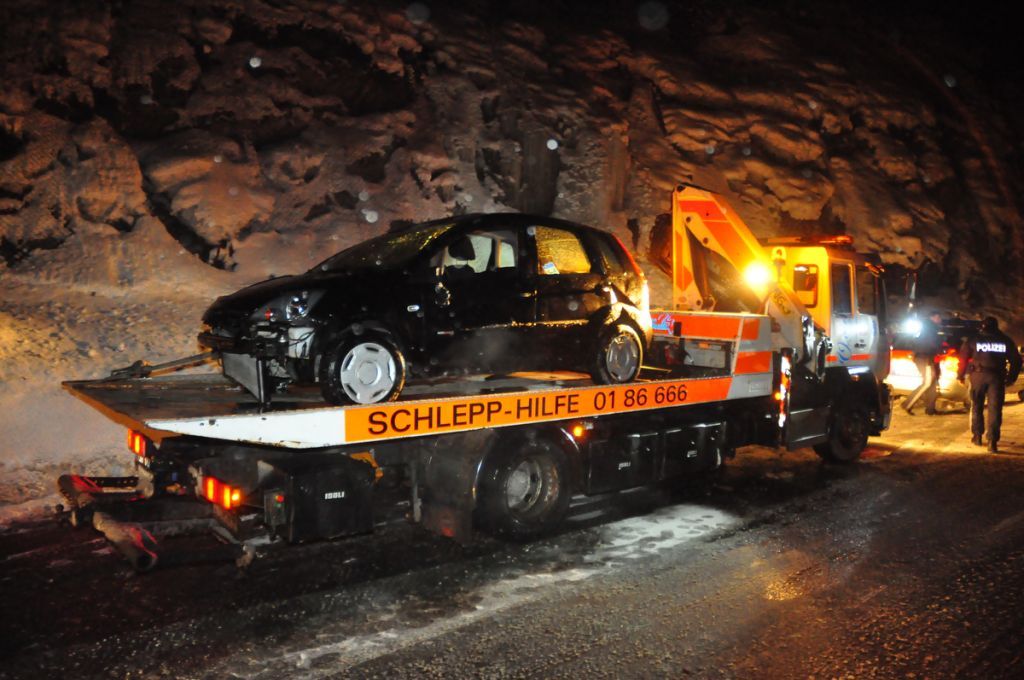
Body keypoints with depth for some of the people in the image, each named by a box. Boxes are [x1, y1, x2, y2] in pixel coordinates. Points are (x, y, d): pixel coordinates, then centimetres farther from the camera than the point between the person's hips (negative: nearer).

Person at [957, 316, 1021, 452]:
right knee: (995, 409, -1)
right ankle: (992, 441, -9)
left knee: (977, 407, 15)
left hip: (978, 375, 0)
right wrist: (1011, 377, 20)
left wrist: (960, 375, 12)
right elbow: (1016, 360, 12)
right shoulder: (1005, 340, 11)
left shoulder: (974, 339, 6)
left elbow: (963, 358, 3)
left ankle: (977, 436, 21)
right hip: (997, 377, 0)